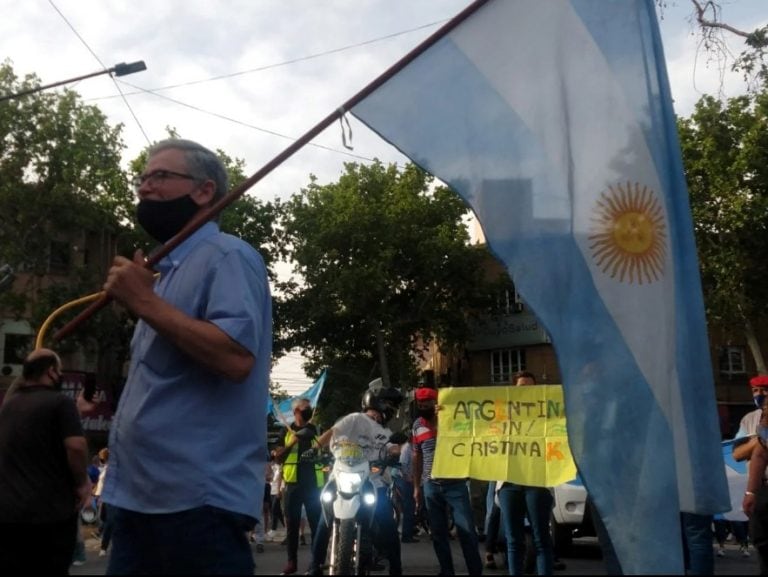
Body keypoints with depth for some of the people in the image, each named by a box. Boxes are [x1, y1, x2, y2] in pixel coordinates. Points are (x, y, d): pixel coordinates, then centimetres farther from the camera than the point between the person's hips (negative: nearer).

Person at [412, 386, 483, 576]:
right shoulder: (417, 425, 7)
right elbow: (417, 457, 14)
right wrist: (417, 486, 13)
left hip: (455, 484, -4)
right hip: (431, 487, 4)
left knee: (467, 531, -4)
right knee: (438, 534, 9)